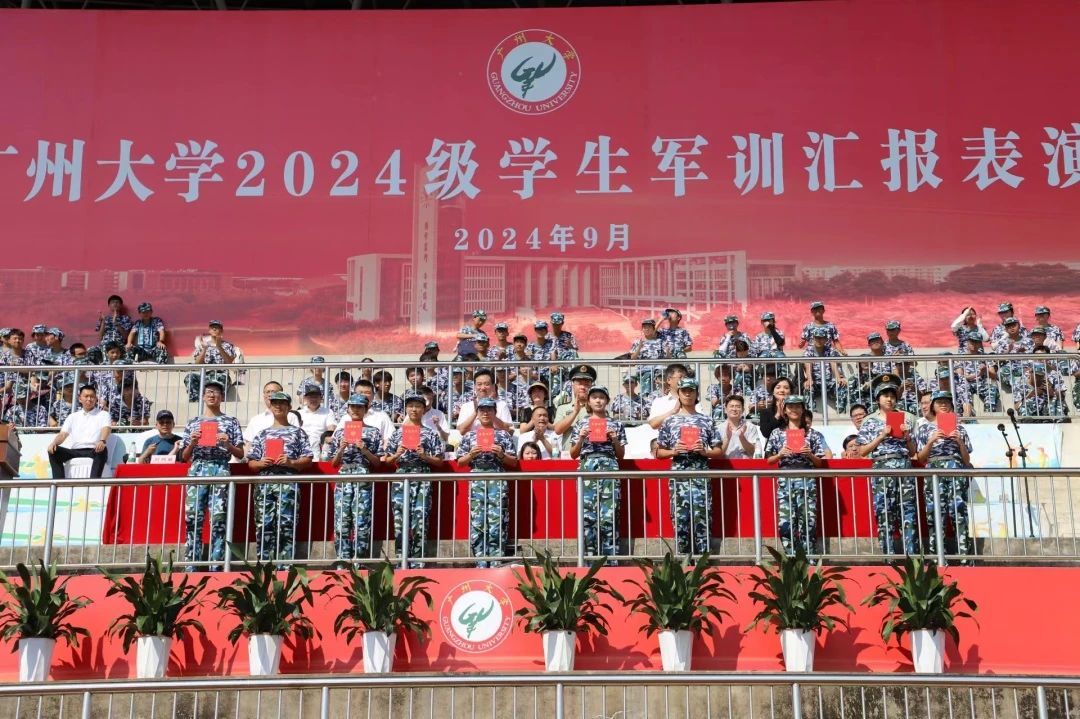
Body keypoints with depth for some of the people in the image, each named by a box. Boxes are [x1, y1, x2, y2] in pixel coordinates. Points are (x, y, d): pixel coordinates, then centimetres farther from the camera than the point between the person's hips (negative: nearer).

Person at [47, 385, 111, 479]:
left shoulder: (103, 414, 13)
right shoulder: (73, 416, 23)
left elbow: (106, 429, -8)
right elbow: (62, 434, 13)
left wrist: (102, 441, -33)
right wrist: (54, 442, -12)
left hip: (94, 451, -3)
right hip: (75, 451, 3)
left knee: (103, 449, -38)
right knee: (53, 450, -21)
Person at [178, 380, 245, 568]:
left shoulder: (231, 421, 12)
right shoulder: (193, 423, 17)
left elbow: (240, 454, 10)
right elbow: (184, 457, 16)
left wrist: (227, 444, -8)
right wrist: (192, 442, -2)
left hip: (221, 471, -2)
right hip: (197, 470, 2)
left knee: (218, 519, -8)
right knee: (193, 518, -4)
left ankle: (215, 566, -6)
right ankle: (191, 565, 0)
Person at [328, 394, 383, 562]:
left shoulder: (373, 432, 8)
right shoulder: (339, 432, 13)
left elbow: (377, 462, 7)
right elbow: (334, 463, 13)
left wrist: (364, 450, -8)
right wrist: (341, 449, -4)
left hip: (364, 481, -2)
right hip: (343, 480, 2)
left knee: (361, 523, -7)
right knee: (341, 523, -2)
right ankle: (344, 560, 3)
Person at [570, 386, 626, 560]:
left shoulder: (616, 424, 13)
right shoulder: (580, 424, 14)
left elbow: (621, 455, 15)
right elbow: (573, 454, 13)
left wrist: (615, 440, -2)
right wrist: (581, 438, -3)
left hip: (609, 469, 0)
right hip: (587, 469, 1)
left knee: (609, 517, -9)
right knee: (587, 516, -5)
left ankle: (610, 559, -6)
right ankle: (589, 559, 0)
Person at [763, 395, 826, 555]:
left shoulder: (813, 434, 9)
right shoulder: (777, 433, 10)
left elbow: (820, 463, 10)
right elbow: (768, 460, 12)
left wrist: (810, 455, -9)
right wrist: (780, 454, -7)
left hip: (807, 483, 0)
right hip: (785, 483, 1)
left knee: (808, 524, -5)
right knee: (785, 524, -8)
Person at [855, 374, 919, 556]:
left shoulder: (906, 419, 14)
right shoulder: (869, 422, 7)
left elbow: (912, 451, 17)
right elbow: (862, 451, 2)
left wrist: (907, 437, -2)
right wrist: (882, 436, -5)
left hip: (905, 467, 2)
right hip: (881, 469, -2)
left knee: (908, 513, -3)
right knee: (884, 514, -3)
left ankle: (912, 555, -1)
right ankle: (889, 557, 0)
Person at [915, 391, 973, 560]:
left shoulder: (959, 428, 17)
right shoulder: (925, 429, 15)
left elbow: (967, 460, 15)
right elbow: (920, 459, 8)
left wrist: (960, 441, 0)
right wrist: (931, 440, -5)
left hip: (956, 472, 1)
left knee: (959, 513, -11)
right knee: (935, 515, -9)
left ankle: (964, 555, -14)